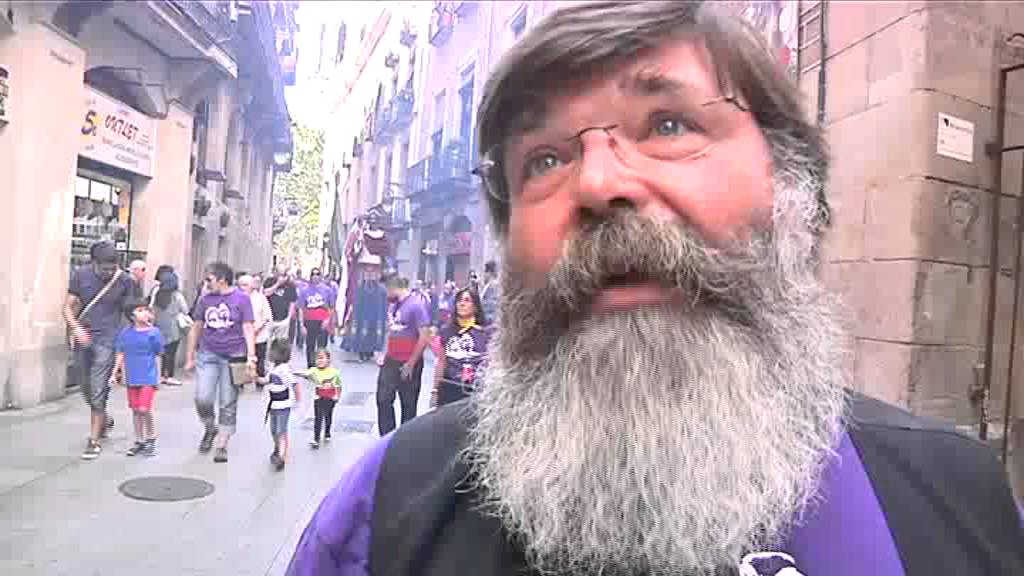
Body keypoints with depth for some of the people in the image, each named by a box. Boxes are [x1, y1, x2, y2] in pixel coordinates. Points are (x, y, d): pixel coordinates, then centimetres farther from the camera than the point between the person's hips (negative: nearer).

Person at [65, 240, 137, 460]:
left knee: (98, 390, -9)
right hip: (83, 338, 4)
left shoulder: (125, 281, -6)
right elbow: (68, 307, 3)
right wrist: (76, 328, -15)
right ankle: (105, 420, 42)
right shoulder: (80, 275, -2)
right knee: (85, 388, 15)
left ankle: (94, 441, 0)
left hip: (107, 339, -4)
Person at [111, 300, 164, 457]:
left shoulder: (154, 332, -6)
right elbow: (121, 355, 8)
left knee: (145, 409, -10)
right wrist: (114, 373, 5)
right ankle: (139, 441, 26)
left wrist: (159, 376, 2)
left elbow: (158, 356, 0)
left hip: (148, 377, -4)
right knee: (135, 410, 12)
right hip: (132, 377, 4)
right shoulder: (125, 333, 1)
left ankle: (151, 440, 10)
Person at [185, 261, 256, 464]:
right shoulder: (205, 300, 6)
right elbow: (196, 329, 14)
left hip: (233, 357, -2)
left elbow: (248, 329, -3)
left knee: (228, 404, 4)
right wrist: (189, 357, 14)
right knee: (202, 398, -7)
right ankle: (210, 429, 23)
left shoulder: (241, 299, -2)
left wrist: (251, 357, -10)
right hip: (208, 355, 3)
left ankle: (221, 445, 16)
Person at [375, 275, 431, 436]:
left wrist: (411, 364, -15)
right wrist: (385, 354, 11)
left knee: (408, 404, 6)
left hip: (408, 364, -7)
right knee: (383, 400, 7)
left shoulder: (416, 305, -15)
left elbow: (424, 337, -18)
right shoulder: (394, 305, 9)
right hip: (390, 362, 7)